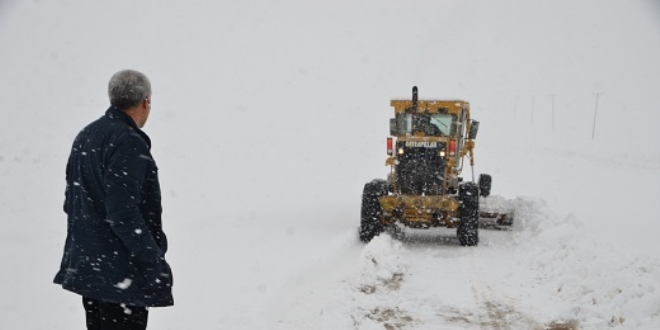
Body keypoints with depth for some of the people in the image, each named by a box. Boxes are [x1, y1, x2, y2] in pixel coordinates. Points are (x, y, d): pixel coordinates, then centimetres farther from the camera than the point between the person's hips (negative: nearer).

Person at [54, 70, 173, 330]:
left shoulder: (85, 136, 10)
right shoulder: (128, 142, -18)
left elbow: (71, 202, 16)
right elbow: (123, 213, -23)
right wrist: (154, 261, -17)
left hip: (86, 264, 9)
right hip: (122, 274, -9)